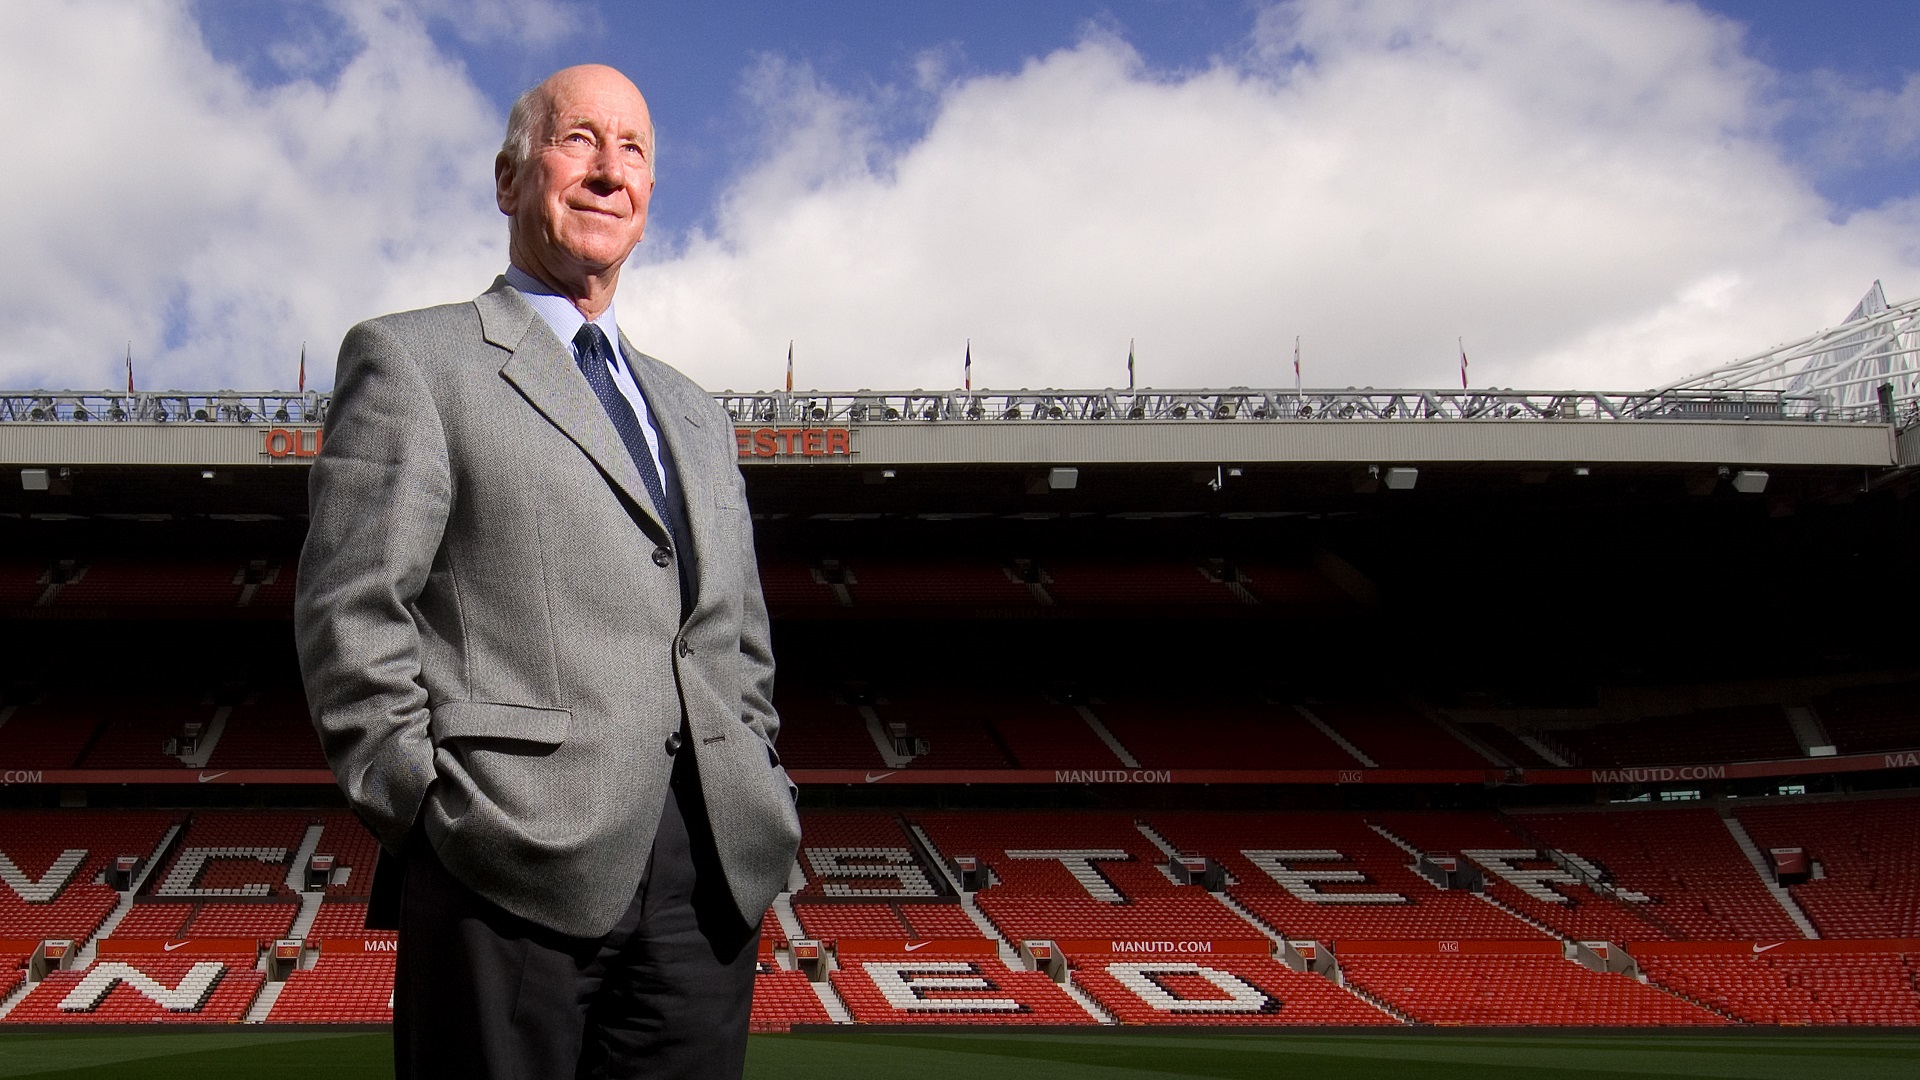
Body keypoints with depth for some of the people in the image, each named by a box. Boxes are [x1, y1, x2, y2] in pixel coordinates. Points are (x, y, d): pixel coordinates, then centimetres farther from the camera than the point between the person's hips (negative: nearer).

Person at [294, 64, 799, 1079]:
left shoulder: (695, 415, 24)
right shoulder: (411, 359, 5)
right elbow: (349, 611, -3)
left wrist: (756, 815, 11)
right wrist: (434, 817, -10)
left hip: (711, 877, 5)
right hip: (514, 871, -5)